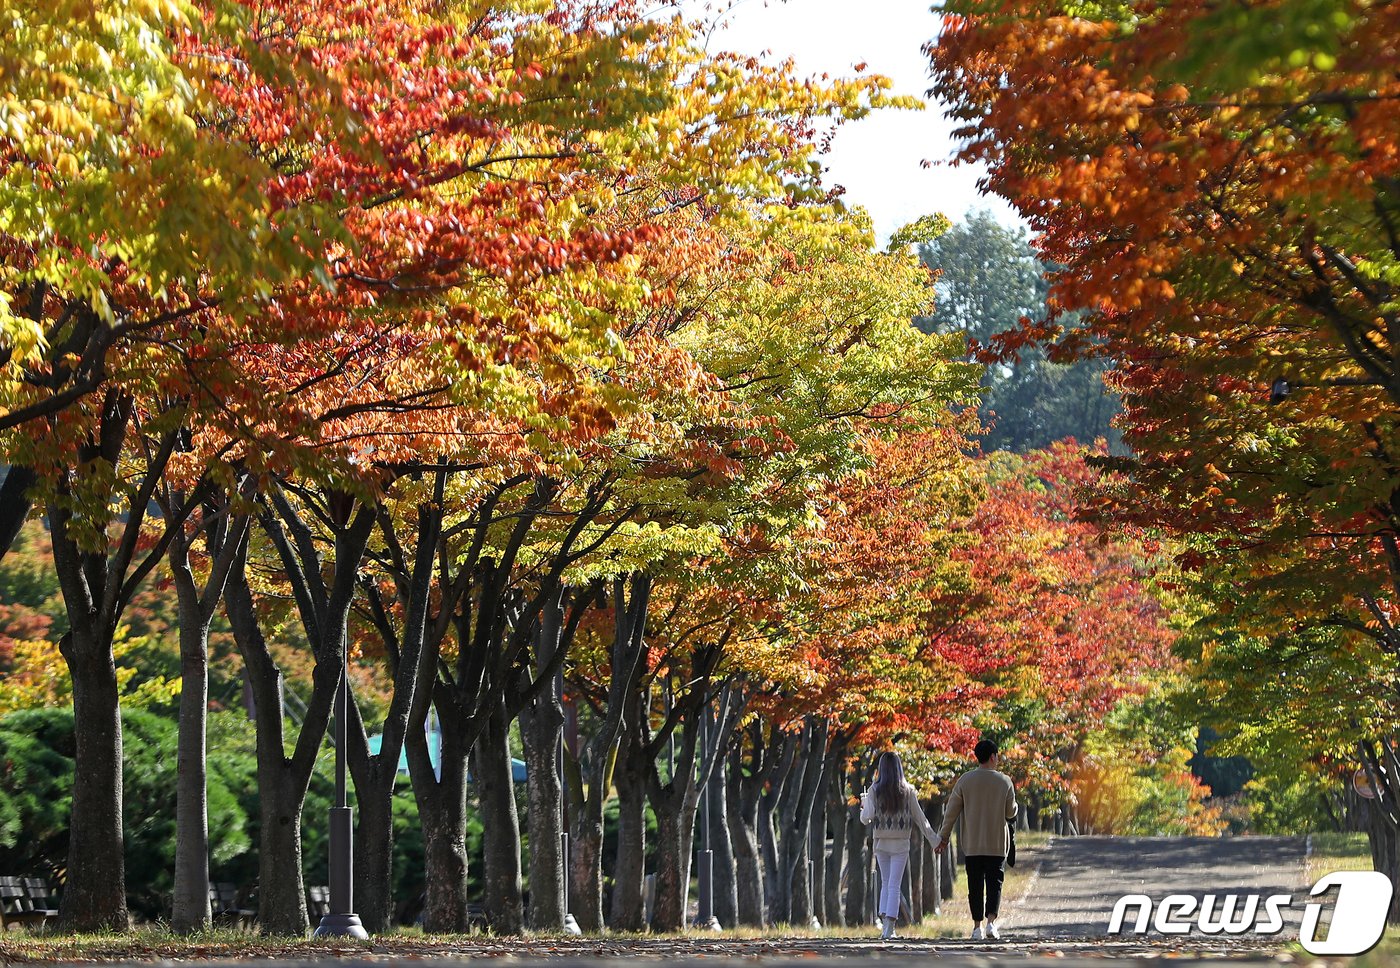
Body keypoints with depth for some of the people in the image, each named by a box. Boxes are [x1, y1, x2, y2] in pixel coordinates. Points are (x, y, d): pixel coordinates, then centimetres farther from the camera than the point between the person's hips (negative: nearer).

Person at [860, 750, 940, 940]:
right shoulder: (907, 791, -3)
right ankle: (889, 926, -9)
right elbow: (919, 818, -1)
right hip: (900, 843, -1)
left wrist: (864, 804, 13)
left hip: (881, 843, 1)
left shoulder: (874, 790, -4)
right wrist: (934, 839, 6)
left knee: (885, 883, 15)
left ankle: (884, 920, 4)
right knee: (894, 885, 0)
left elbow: (866, 818, -8)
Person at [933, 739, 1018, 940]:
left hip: (972, 844, 1)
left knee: (975, 885, 7)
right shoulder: (1004, 781, -4)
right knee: (994, 883, 4)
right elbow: (1011, 813, 1)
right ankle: (991, 921, -12)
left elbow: (951, 811, -1)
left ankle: (977, 926, 8)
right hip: (997, 844, -1)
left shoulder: (965, 780, -2)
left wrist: (943, 838, 6)